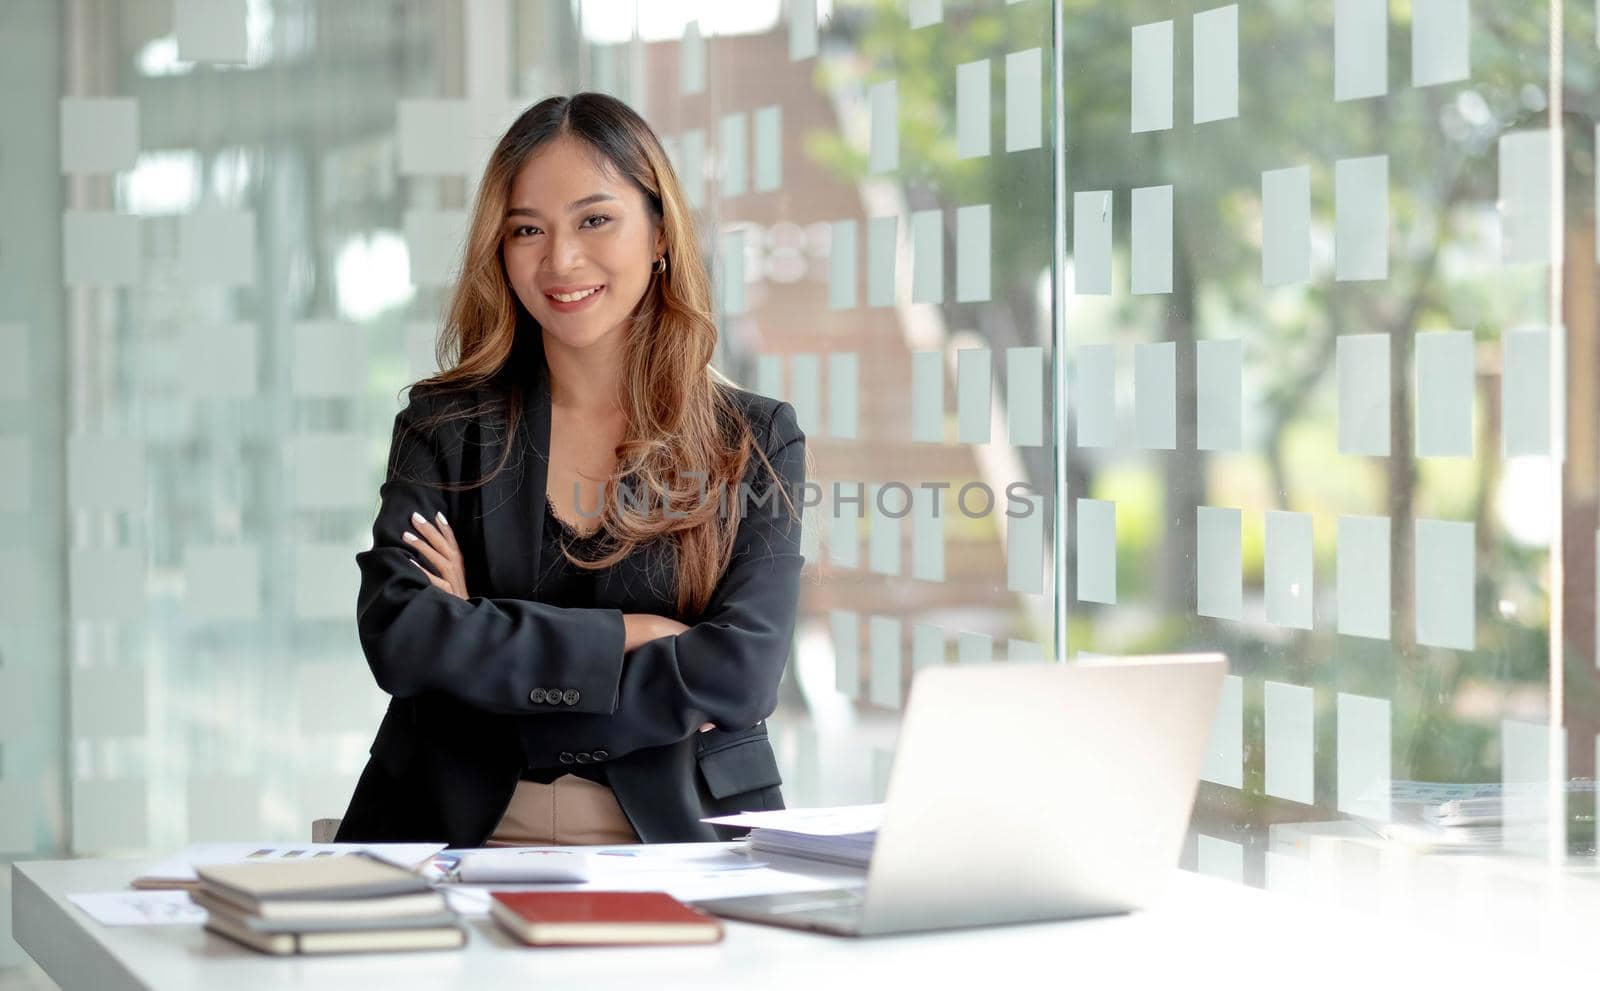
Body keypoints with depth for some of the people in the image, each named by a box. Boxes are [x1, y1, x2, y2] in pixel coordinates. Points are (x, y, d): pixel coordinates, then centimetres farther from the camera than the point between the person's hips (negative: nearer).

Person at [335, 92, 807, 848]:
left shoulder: (757, 440, 9)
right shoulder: (445, 423, 11)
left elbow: (741, 673, -4)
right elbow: (397, 635, -4)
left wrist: (489, 641, -5)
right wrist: (629, 638, -7)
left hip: (678, 846, 0)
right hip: (464, 837, 1)